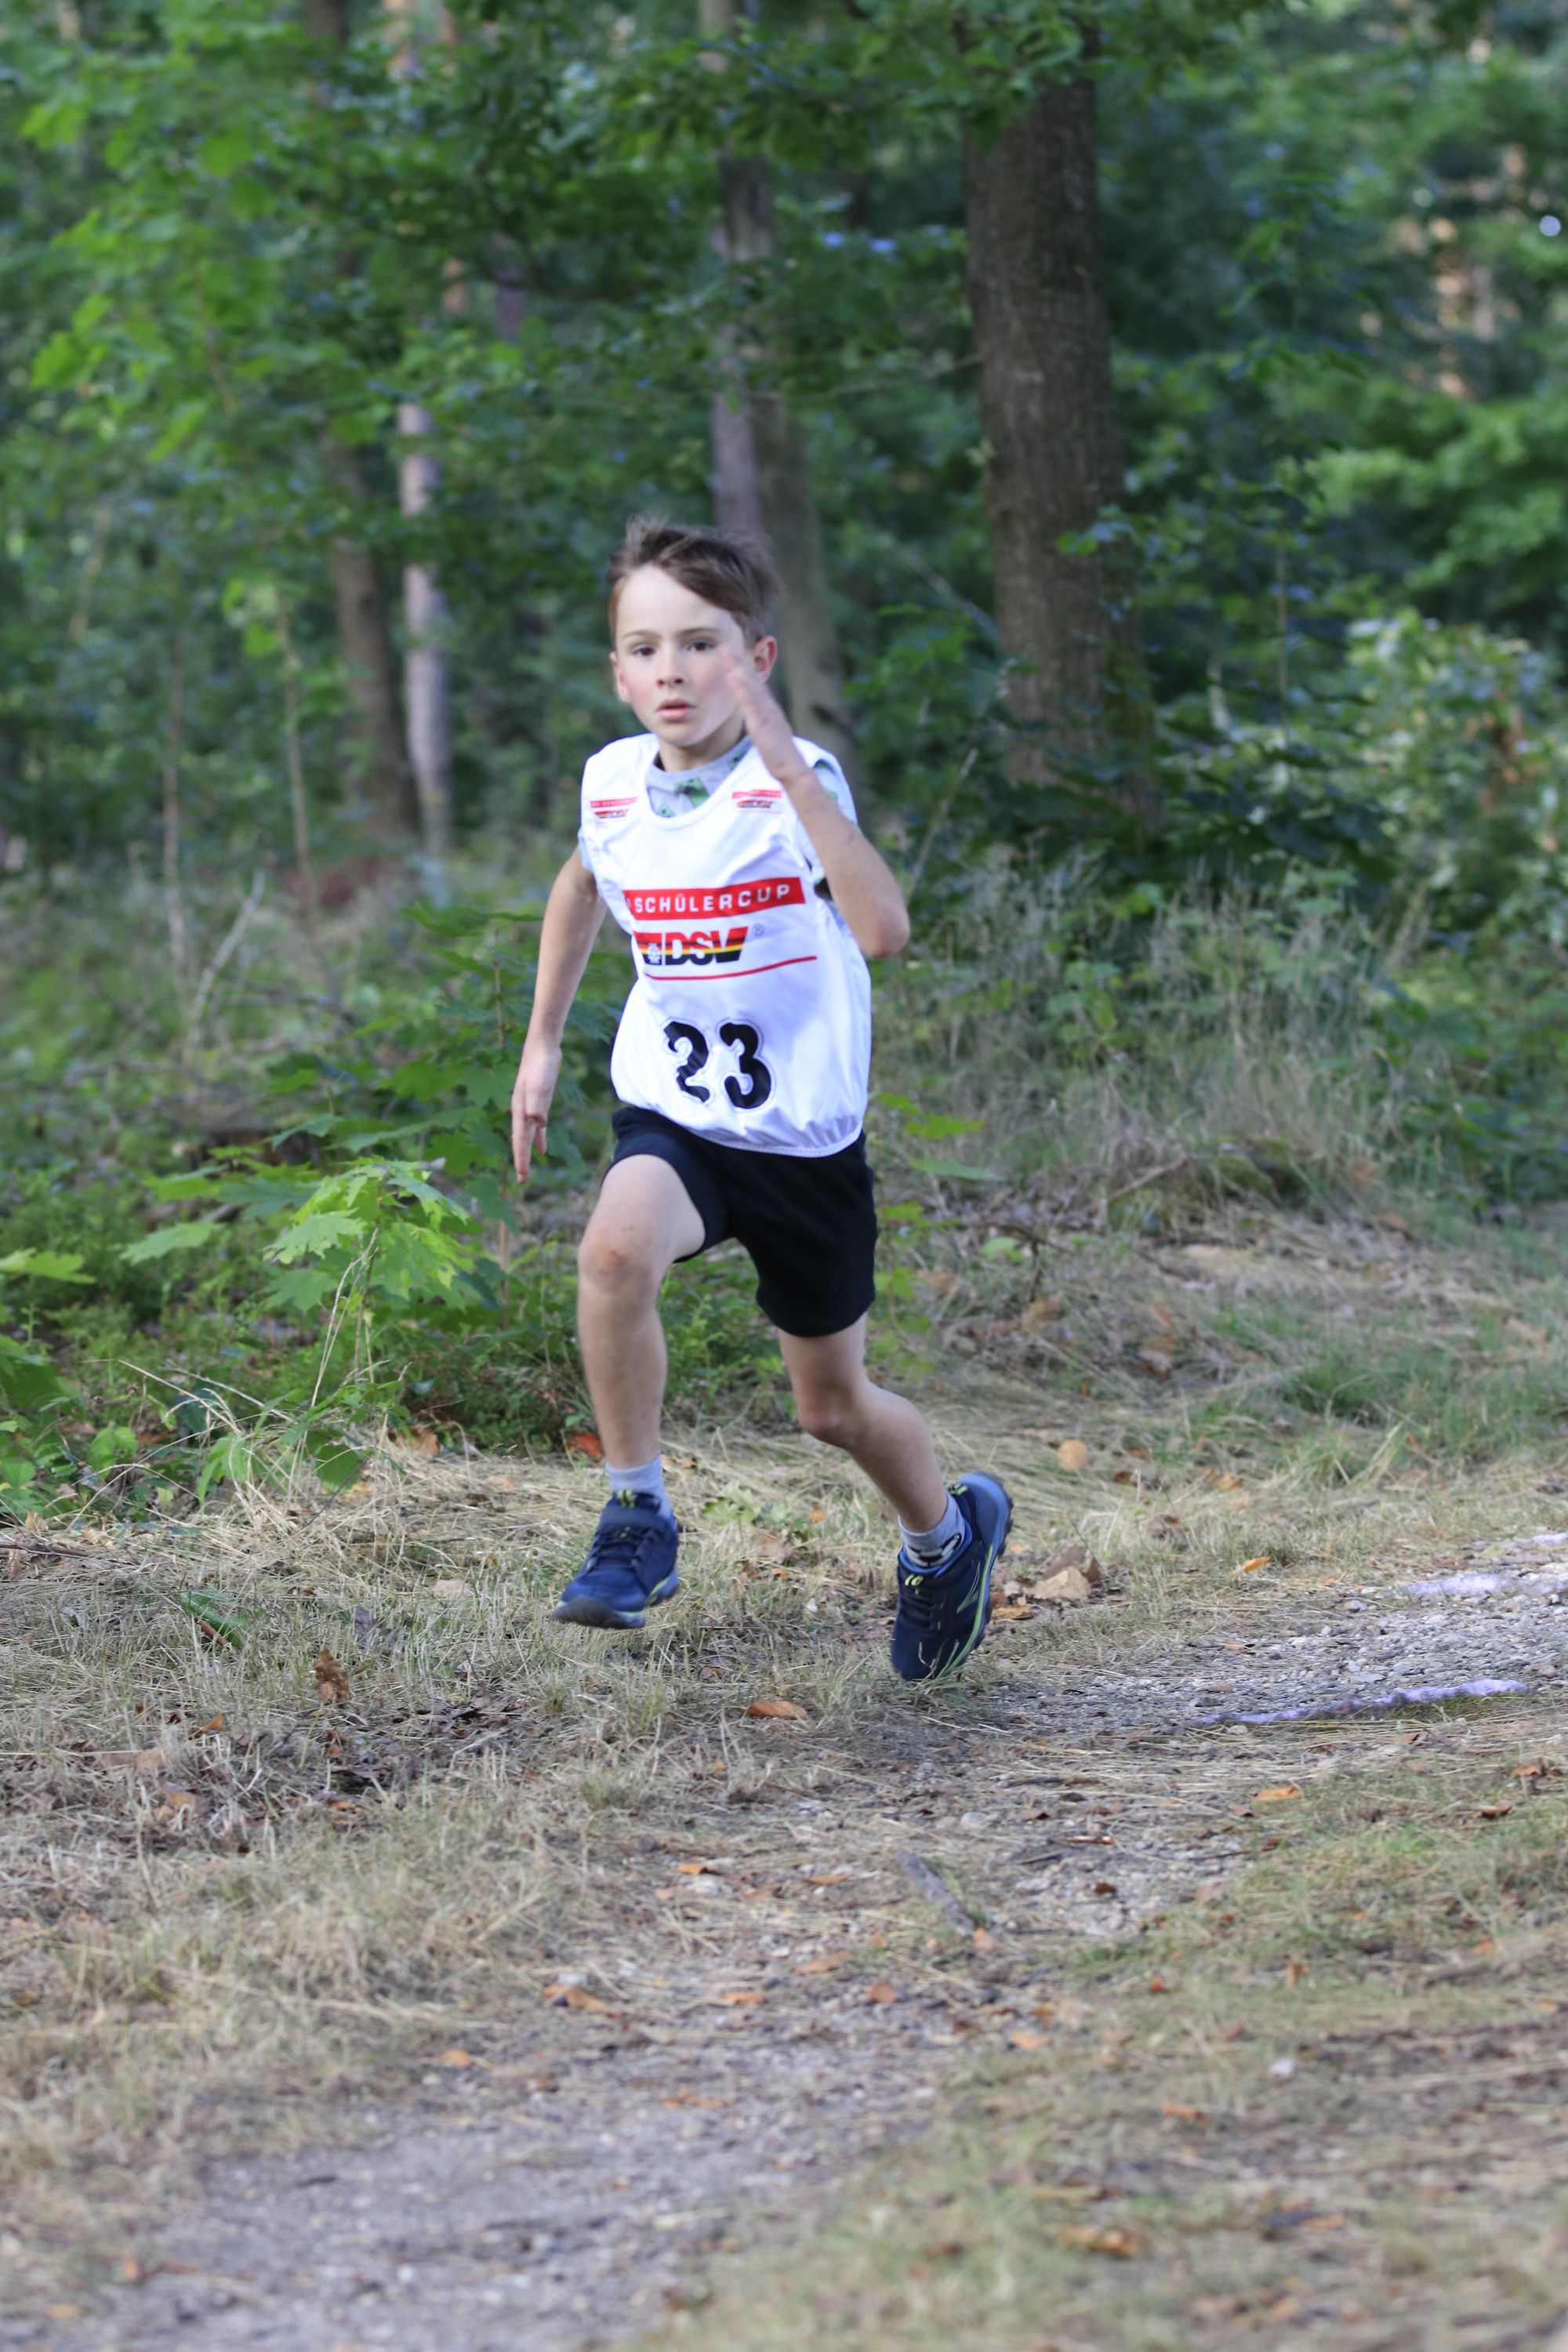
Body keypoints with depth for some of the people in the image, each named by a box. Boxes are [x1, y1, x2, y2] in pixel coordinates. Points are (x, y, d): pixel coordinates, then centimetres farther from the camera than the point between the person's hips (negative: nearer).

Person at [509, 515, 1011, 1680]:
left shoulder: (796, 782, -19)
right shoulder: (613, 782, -4)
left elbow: (884, 929, -38)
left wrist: (789, 772, -43)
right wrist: (543, 1041, 21)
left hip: (805, 1136, -3)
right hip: (671, 1114, 3)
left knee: (835, 1406, 12)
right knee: (616, 1250, -33)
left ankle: (950, 1529, 45)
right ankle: (638, 1515, -15)